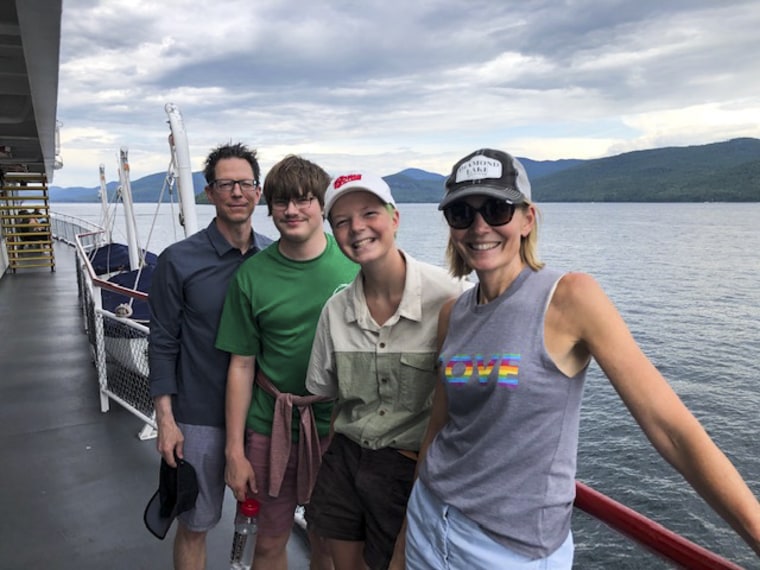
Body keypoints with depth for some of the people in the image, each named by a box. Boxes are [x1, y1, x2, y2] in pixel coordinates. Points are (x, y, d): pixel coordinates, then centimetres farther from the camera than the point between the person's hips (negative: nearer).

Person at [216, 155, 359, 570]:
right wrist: (235, 450, -1)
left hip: (338, 427, 0)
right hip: (272, 428, 0)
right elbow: (241, 366, -1)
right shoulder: (251, 275, -6)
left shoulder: (355, 264, -7)